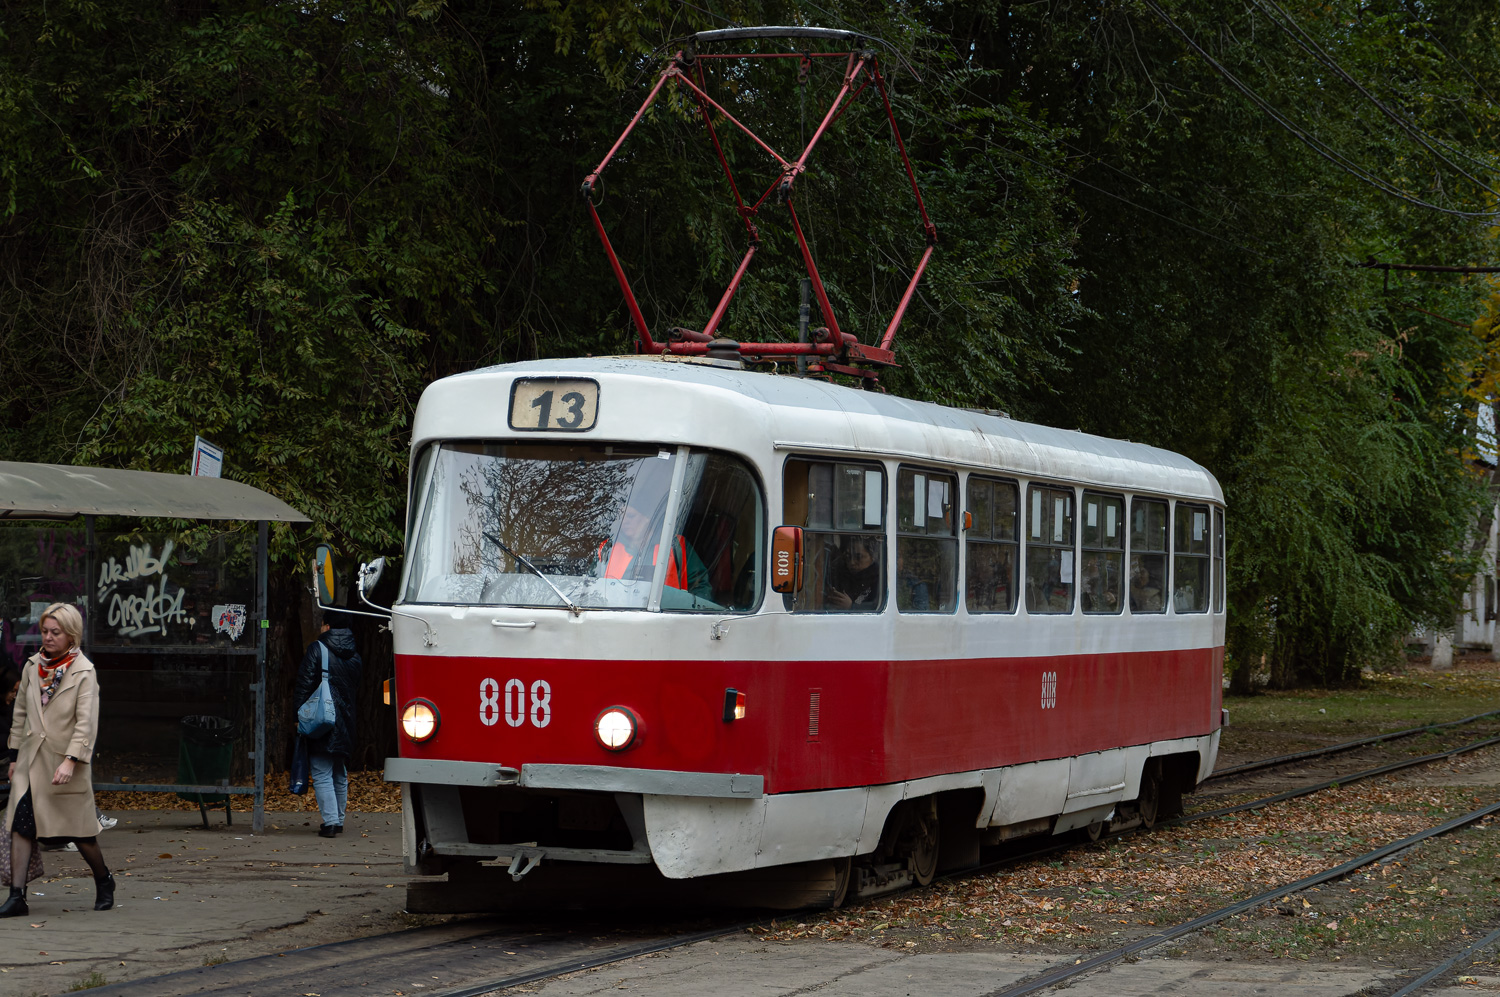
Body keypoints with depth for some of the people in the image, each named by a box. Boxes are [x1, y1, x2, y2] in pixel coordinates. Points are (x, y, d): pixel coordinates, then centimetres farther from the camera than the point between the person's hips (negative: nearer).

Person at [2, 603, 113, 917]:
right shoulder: (33, 666, 7)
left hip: (65, 762, -4)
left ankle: (104, 882, 29)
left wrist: (70, 761, -25)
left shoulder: (84, 672, -9)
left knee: (79, 828, 6)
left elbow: (86, 722, -16)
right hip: (31, 760, 4)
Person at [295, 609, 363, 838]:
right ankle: (338, 820, 21)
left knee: (322, 773, -6)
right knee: (340, 774, 16)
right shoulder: (355, 656, 10)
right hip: (345, 723, 6)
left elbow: (305, 684, -10)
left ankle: (330, 821, -16)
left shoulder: (317, 649, -8)